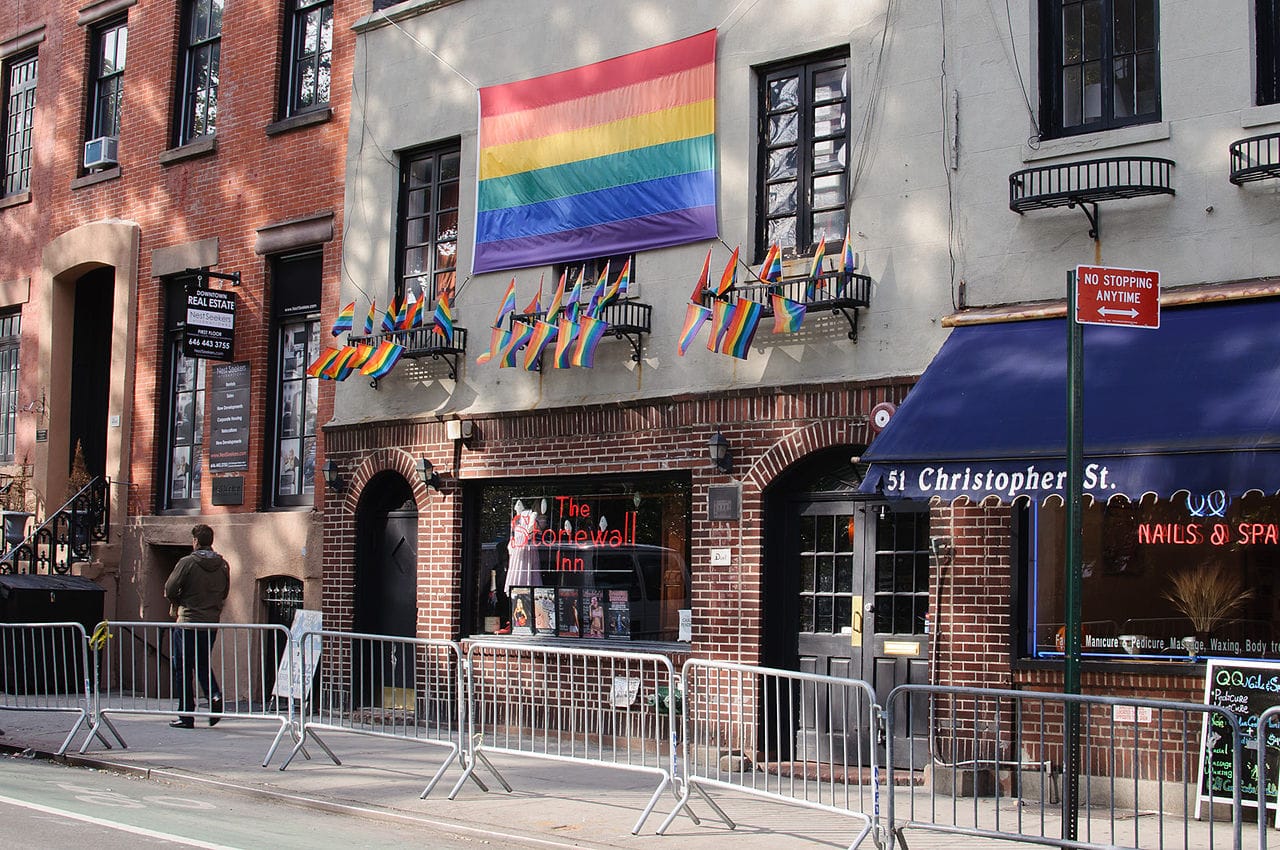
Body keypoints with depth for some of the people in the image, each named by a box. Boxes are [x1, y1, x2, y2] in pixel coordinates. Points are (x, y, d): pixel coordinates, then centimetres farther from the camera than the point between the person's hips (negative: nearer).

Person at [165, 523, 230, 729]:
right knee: (203, 665, 20)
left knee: (183, 669, 6)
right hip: (212, 623, 5)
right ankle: (214, 695, -6)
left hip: (188, 622, -5)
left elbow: (170, 590, -8)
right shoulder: (223, 565, 3)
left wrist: (179, 603, 11)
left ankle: (186, 715, 7)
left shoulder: (187, 563, -11)